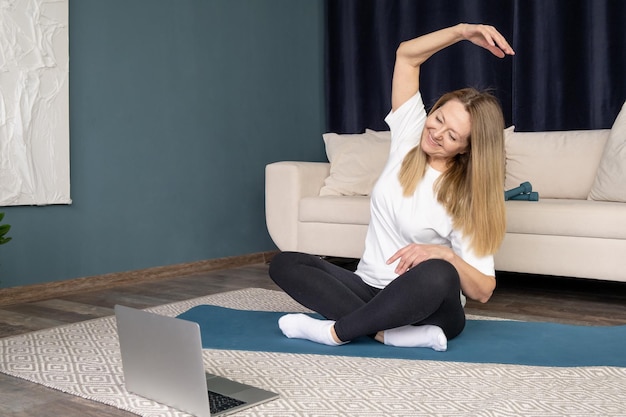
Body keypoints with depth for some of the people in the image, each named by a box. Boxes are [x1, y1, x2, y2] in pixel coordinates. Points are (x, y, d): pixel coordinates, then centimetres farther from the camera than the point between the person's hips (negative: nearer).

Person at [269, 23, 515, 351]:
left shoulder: (467, 199, -13)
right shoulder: (409, 139, -2)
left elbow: (483, 291, -15)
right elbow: (406, 55, -3)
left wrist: (445, 254, -31)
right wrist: (462, 31, -12)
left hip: (429, 309, -5)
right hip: (369, 290, 5)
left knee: (437, 275, -40)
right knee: (283, 264, -13)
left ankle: (336, 331, -21)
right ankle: (389, 333, -27)